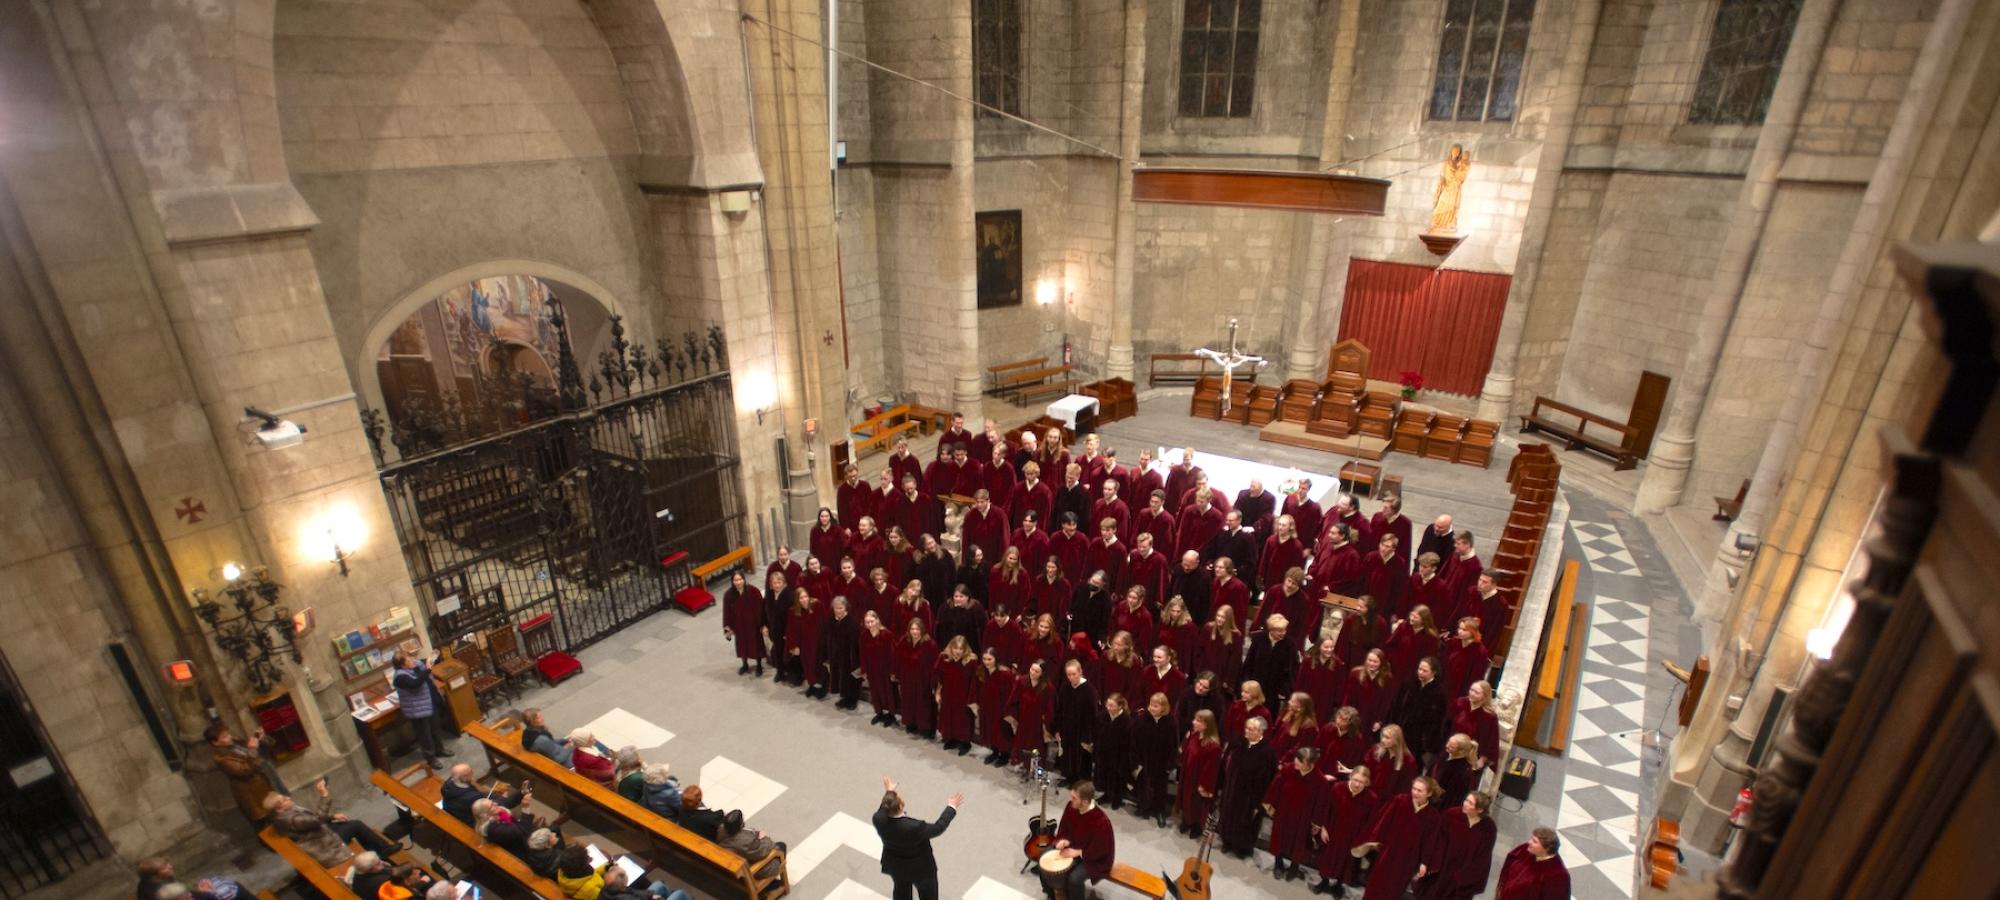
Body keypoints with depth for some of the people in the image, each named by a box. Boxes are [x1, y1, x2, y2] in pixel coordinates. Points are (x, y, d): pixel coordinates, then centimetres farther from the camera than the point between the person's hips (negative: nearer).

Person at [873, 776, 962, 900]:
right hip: (920, 868, -4)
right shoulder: (914, 827, -41)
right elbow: (938, 828, -24)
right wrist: (951, 807, -13)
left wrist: (888, 792, 13)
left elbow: (882, 810, -1)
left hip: (895, 866, 5)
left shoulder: (878, 819, -28)